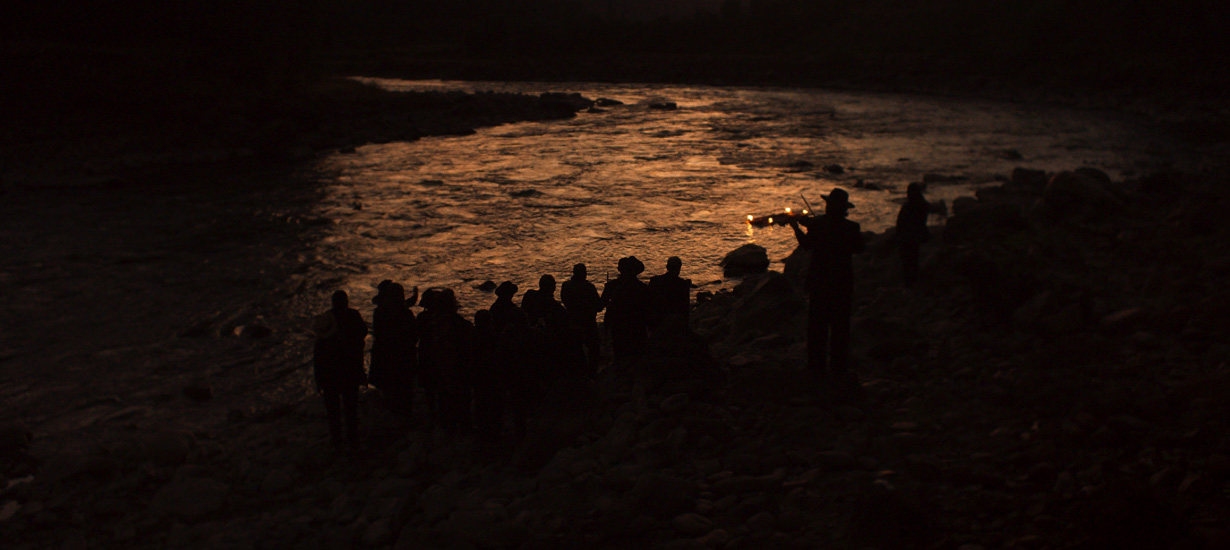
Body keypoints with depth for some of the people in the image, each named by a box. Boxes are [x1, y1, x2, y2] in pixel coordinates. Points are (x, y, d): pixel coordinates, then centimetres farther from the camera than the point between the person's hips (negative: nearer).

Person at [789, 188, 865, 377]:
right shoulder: (852, 228, -11)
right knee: (840, 326, 10)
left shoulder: (817, 224, -11)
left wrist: (795, 227, 17)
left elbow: (807, 244, 3)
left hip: (819, 282, 0)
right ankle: (839, 365, 13)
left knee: (817, 325, 10)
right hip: (842, 283, 0)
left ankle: (817, 364, 14)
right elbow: (858, 248, 4)